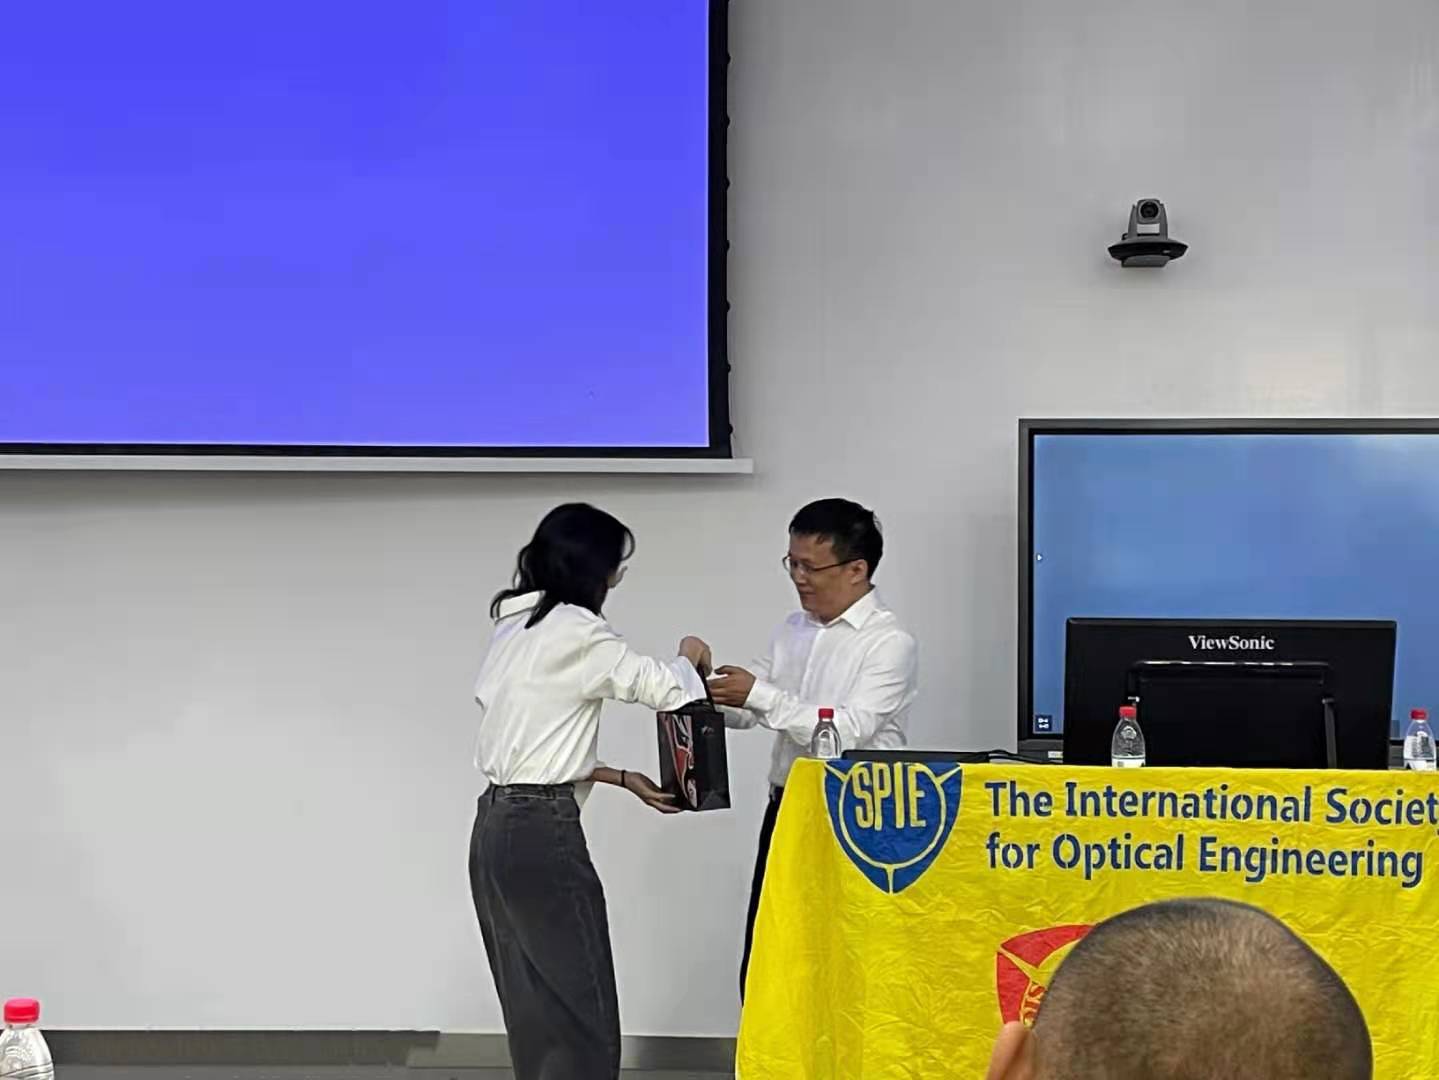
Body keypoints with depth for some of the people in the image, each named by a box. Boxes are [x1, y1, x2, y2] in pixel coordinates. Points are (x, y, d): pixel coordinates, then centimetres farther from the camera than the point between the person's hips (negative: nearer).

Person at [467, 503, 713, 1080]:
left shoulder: (515, 628, 14)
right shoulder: (574, 631, -13)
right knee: (578, 1012, -2)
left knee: (532, 1007, 14)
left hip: (497, 827, 9)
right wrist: (691, 658, 11)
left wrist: (623, 778, 19)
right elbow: (670, 690, -11)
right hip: (542, 833, -9)